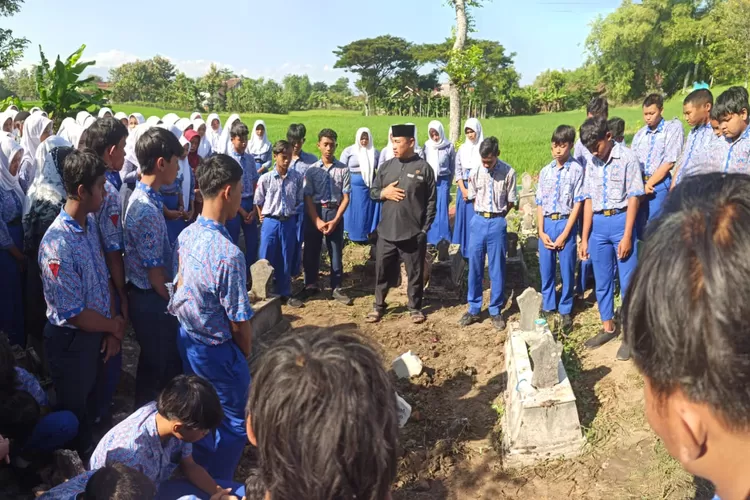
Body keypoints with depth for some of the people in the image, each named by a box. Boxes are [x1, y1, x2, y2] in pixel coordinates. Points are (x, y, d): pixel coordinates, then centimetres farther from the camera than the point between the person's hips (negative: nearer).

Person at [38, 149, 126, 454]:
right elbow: (74, 315, -25)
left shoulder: (91, 222, -4)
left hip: (98, 332, 7)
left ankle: (89, 451, 50)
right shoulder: (58, 245, -30)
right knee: (74, 416, 17)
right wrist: (115, 326, -8)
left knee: (92, 405, 27)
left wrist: (112, 331, -3)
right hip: (72, 341, -7)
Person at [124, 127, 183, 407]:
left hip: (149, 295, 10)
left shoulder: (143, 197, 5)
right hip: (152, 299, -10)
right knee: (162, 366, 7)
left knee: (153, 363, 23)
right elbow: (154, 272, -22)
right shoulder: (147, 209, -26)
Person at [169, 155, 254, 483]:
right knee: (235, 423, 13)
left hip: (186, 340, 9)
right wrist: (245, 355, -2)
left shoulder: (185, 236, -6)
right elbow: (239, 323, -23)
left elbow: (180, 287, 6)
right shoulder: (229, 255, -32)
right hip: (216, 350, -8)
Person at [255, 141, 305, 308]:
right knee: (266, 258, 5)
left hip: (289, 222, 2)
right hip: (271, 222, -2)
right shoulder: (265, 178, -8)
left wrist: (291, 213, 6)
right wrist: (264, 218, 5)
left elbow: (299, 200, 8)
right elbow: (258, 201, 3)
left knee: (286, 259, 11)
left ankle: (285, 293, 22)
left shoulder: (297, 177, -3)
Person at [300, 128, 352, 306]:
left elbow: (346, 198, -4)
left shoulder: (343, 169, -6)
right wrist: (317, 221, -11)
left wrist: (335, 220, -11)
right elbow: (308, 197, -4)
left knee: (336, 252, 9)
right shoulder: (312, 169, -4)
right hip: (314, 213, 1)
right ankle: (310, 285, 30)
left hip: (335, 213, 0)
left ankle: (336, 288, 23)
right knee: (311, 251, 11)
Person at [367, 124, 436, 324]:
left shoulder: (424, 168, -4)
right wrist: (384, 193, -10)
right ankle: (379, 306, 28)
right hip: (386, 232, 3)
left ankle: (415, 307, 27)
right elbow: (372, 192, 13)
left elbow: (431, 201, -2)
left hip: (413, 234, -3)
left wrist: (425, 228, -7)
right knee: (382, 271, 11)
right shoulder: (386, 166, 6)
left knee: (415, 273, 10)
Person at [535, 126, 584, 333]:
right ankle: (548, 307, 26)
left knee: (567, 270, 5)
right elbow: (540, 203, 8)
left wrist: (565, 234, -11)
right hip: (546, 224, 4)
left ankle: (565, 310, 19)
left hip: (566, 224, -4)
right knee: (546, 269, 11)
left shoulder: (577, 170, -5)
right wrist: (541, 231, -2)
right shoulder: (545, 171, 8)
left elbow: (577, 203, -7)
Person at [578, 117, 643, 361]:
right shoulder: (591, 162, 7)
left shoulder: (627, 158, -8)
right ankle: (608, 327, 27)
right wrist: (584, 238, 6)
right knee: (602, 281, 13)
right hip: (598, 225, 5)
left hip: (620, 221, -5)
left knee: (628, 281, 1)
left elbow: (633, 198, -8)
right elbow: (589, 200, 9)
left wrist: (627, 236, -12)